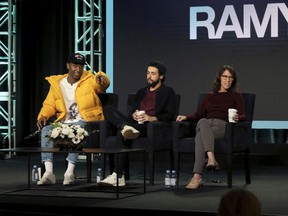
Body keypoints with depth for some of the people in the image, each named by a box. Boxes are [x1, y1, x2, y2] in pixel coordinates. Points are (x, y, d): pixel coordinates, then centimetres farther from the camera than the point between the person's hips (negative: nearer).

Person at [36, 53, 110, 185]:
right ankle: (48, 172, -30)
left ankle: (70, 172, -36)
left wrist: (101, 79, -47)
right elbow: (49, 105, 14)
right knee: (46, 129, -24)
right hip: (64, 123, 4)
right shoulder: (56, 84, 11)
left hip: (85, 122, -3)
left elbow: (102, 84, -21)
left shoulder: (89, 80, 1)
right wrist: (43, 116, -8)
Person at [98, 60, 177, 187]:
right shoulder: (141, 92, 31)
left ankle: (118, 176, -39)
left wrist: (152, 118, -15)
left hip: (151, 126, -6)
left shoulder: (168, 92, 13)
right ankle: (126, 128, -44)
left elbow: (170, 115, 2)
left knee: (122, 134, -35)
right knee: (108, 110, -15)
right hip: (135, 123, 6)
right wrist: (133, 114, -3)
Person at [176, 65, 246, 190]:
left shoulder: (236, 96, 19)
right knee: (203, 122, -38)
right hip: (205, 125, 3)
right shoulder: (210, 96, 30)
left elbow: (243, 116, 3)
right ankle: (211, 159, -57)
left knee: (200, 137, -37)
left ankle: (197, 177, -51)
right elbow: (198, 115, 22)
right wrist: (186, 117, 0)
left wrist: (238, 118, -22)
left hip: (222, 126, -3)